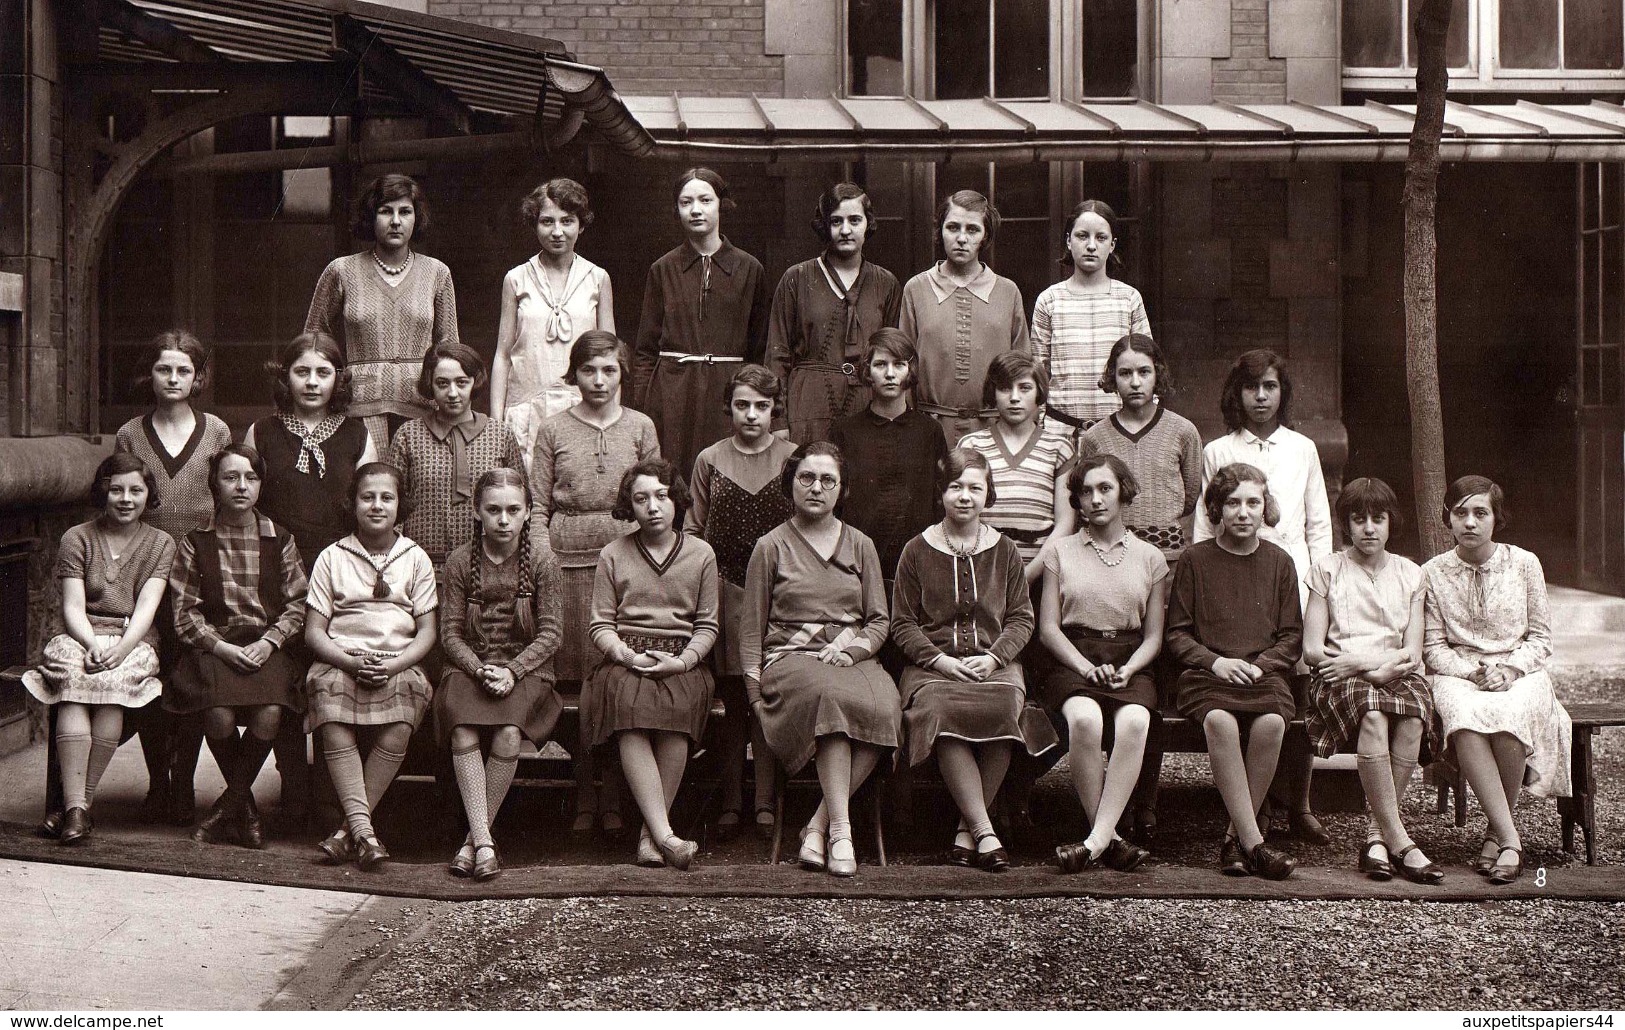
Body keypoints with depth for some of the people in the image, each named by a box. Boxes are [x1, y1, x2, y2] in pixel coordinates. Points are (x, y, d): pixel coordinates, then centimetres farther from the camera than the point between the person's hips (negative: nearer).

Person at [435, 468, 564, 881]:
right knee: (462, 733, -30)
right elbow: (451, 633, 2)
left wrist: (512, 670, -16)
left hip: (525, 669, -1)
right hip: (469, 666, 1)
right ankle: (484, 842, -31)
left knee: (508, 734, -31)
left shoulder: (541, 563, 2)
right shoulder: (460, 562, 4)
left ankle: (473, 839, -17)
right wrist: (480, 670, -17)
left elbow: (549, 634, -1)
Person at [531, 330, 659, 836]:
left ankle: (615, 800, 4)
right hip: (569, 561, 0)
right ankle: (584, 799, 7)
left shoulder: (640, 427, 10)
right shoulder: (554, 430, 9)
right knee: (577, 679, -1)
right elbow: (539, 506, 9)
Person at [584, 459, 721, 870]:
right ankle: (665, 835, -38)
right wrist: (629, 656, -10)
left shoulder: (701, 553, 13)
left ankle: (650, 834, -27)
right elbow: (601, 625, 10)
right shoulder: (613, 554, 13)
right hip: (625, 659, 0)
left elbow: (707, 626, 11)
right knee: (629, 704, -35)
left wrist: (682, 661, -7)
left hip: (682, 662, 0)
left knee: (680, 705, -35)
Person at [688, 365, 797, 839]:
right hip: (725, 591, 1)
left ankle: (766, 803, 3)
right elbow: (695, 531, 11)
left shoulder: (793, 458, 6)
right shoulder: (709, 460, 8)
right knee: (731, 700, 2)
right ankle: (730, 804, 8)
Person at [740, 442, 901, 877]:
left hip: (851, 657, 3)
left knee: (884, 707, -34)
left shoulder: (860, 545, 19)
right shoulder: (771, 547, 11)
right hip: (790, 657, -2)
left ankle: (818, 826, -28)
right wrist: (755, 691, -2)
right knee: (832, 696, -39)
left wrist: (852, 649, -4)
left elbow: (880, 620, 17)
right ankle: (840, 829, -39)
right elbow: (751, 629, 10)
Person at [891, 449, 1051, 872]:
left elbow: (1021, 618, 11)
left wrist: (993, 657, -8)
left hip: (994, 663, 1)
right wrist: (940, 660, -10)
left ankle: (968, 827, -20)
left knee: (1003, 709, -34)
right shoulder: (917, 551, 10)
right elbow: (902, 623, 6)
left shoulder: (1005, 552, 15)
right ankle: (984, 830, -31)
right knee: (942, 710, -36)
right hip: (932, 663, -1)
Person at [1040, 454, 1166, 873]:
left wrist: (1127, 670, -8)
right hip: (1073, 662, -1)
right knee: (1084, 718, -36)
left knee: (1134, 721, -35)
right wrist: (1086, 666, -10)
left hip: (1131, 665, 1)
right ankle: (1110, 839, -28)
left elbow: (1154, 636, 12)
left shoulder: (1150, 558, 16)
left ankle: (1096, 839, -35)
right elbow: (1048, 627, 7)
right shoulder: (1061, 552, 14)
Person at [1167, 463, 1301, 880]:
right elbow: (1177, 635, 8)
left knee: (1271, 722, -33)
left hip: (1264, 673, 1)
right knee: (1219, 721, -36)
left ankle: (1236, 838, -19)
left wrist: (1258, 665, -5)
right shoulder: (1195, 559, 9)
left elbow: (1292, 638, 13)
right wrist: (1215, 661, -9)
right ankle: (1254, 843, -33)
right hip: (1205, 674, -1)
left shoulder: (1279, 562, 14)